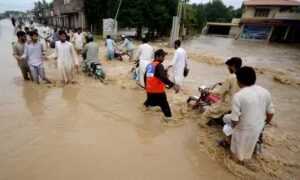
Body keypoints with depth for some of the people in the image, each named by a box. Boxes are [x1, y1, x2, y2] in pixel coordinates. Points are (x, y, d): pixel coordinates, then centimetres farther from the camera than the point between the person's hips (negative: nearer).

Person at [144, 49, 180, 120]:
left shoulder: (149, 65, 10)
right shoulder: (159, 65, -15)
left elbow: (145, 77, 20)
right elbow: (163, 77, -31)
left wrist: (146, 87, 33)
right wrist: (172, 85, -40)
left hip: (149, 90, 8)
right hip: (158, 91, -8)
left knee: (150, 101, 33)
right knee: (165, 107, -2)